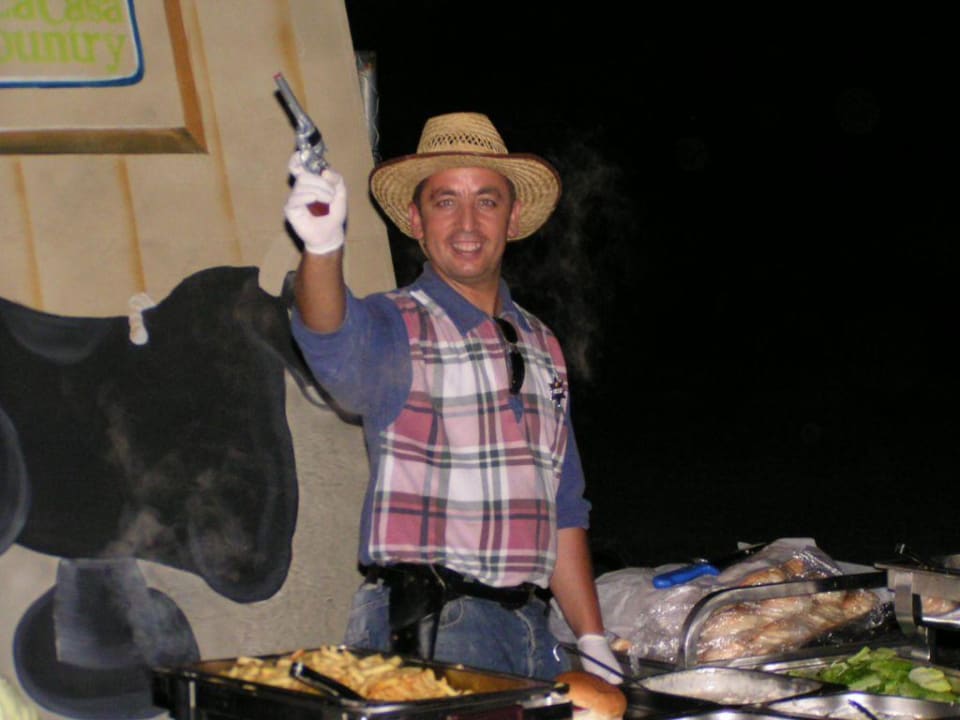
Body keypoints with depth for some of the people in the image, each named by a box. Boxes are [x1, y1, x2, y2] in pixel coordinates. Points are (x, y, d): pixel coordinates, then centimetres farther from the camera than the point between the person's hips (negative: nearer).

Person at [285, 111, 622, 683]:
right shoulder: (397, 326, -2)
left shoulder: (542, 347, 16)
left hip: (530, 625, 6)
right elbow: (337, 346, -27)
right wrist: (323, 246, -47)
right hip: (428, 631, -5)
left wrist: (594, 641, 14)